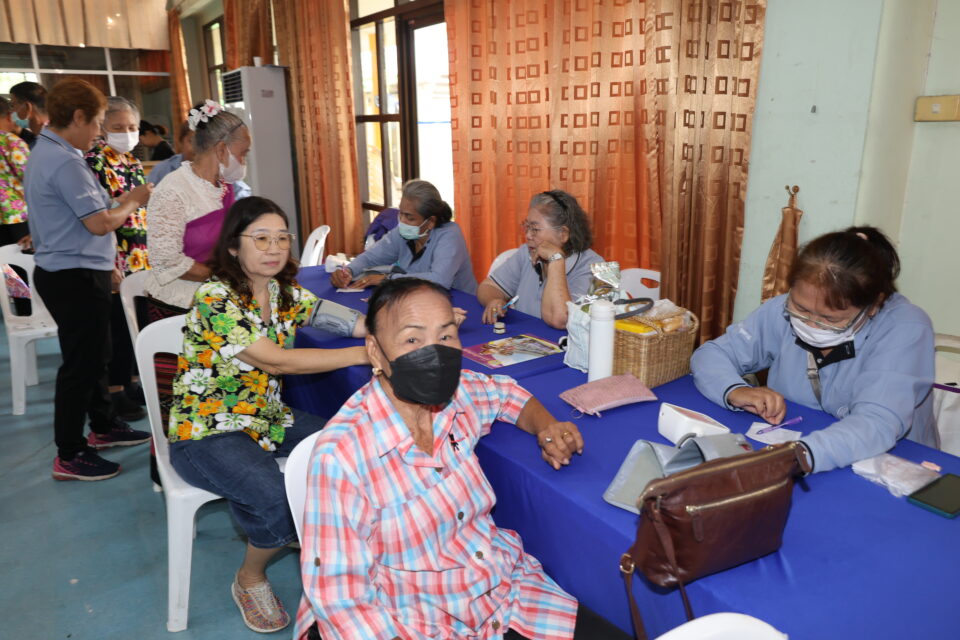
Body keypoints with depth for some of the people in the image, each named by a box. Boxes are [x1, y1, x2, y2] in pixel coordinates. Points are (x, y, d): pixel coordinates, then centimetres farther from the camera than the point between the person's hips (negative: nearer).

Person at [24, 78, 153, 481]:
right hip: (75, 277, -11)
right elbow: (99, 223, -22)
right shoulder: (65, 162, -21)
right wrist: (133, 202, -7)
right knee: (80, 364, -1)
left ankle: (103, 427, 37)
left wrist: (120, 203, 9)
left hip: (67, 272, 11)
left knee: (94, 355, 21)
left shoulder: (45, 153, 13)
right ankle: (69, 457, 10)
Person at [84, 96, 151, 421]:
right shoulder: (94, 162, -10)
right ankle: (114, 392, 10)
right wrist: (110, 262, -20)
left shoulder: (133, 162, 14)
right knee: (118, 326, -1)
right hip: (116, 259, -7)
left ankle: (132, 382, 25)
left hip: (141, 257, 7)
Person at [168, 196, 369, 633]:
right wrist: (365, 354, -31)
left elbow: (356, 323, -4)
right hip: (208, 435, -7)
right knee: (281, 502, -30)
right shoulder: (215, 299, -20)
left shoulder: (286, 294, 2)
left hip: (268, 419, 7)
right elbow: (275, 361, -28)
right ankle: (250, 579, 4)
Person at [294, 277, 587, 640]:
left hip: (508, 591, 4)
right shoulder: (341, 454, -21)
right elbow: (339, 594, -17)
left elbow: (508, 394, 16)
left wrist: (545, 426, -2)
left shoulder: (460, 393, -6)